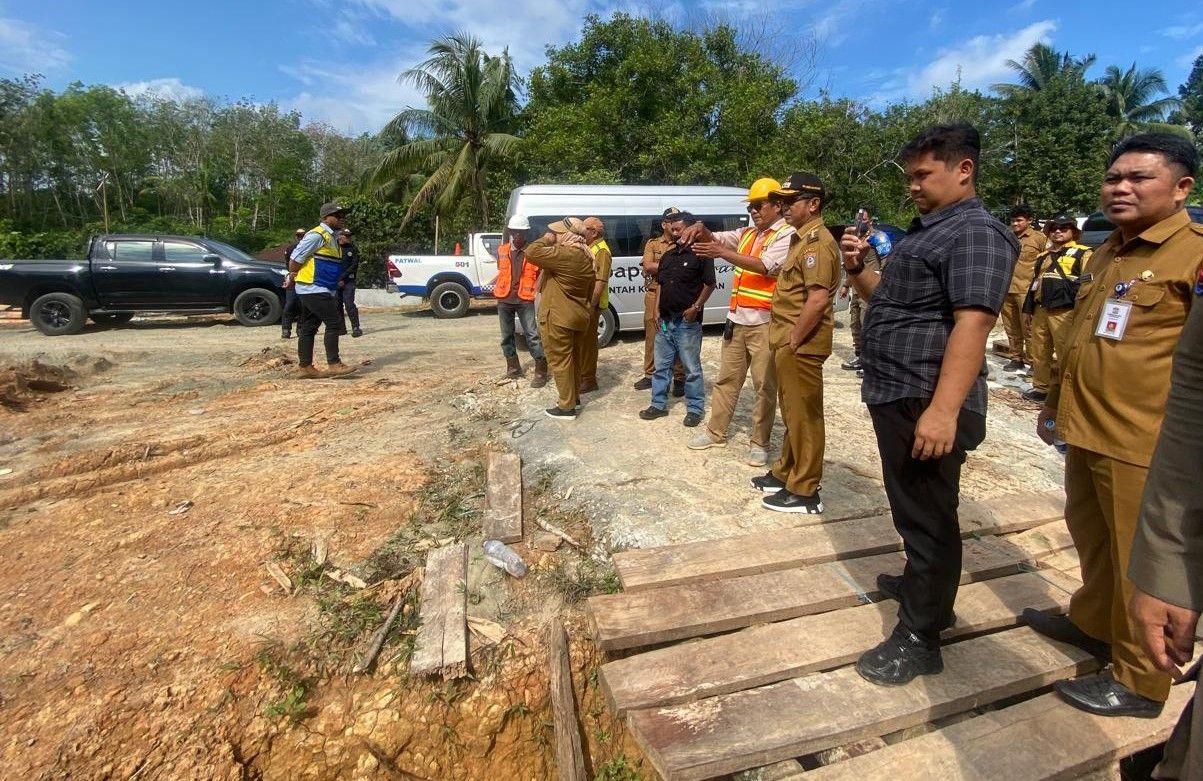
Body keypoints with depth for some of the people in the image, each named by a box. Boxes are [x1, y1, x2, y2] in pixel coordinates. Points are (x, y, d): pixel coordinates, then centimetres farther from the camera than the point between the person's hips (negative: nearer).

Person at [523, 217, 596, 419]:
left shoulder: (563, 254, -20)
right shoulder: (586, 257, 10)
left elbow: (531, 252, -24)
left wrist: (547, 238, -8)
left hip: (558, 318, -9)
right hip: (579, 316, 9)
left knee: (560, 361, 0)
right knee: (573, 358, 20)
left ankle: (567, 407, 5)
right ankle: (574, 396, 33)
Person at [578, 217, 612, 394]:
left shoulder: (601, 250, -13)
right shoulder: (588, 247, 17)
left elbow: (601, 281, -20)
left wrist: (592, 304, -24)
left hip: (591, 303, -10)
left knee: (588, 340, -4)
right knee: (581, 339, 16)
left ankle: (588, 380, 3)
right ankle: (581, 374, 28)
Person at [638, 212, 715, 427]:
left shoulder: (700, 254, -7)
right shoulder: (667, 256, 14)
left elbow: (710, 284, -9)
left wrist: (696, 307, -15)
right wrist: (657, 310, 8)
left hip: (687, 321, -7)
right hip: (664, 320, 7)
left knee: (691, 368, 2)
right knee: (661, 365, 13)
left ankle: (694, 409, 12)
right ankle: (659, 405, 24)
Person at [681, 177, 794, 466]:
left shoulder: (787, 235, -8)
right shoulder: (747, 233, 16)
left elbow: (764, 266, -22)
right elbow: (716, 239, 17)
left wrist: (722, 252, -26)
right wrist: (701, 229, -7)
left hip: (763, 322, -7)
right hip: (736, 320, 7)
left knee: (763, 385, 1)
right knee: (727, 378, 13)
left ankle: (759, 442, 11)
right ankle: (716, 432, 24)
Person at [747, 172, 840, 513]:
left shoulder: (817, 242, -15)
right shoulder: (802, 238, 17)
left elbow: (818, 300, -25)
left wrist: (793, 341, -19)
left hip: (800, 345, -10)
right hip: (788, 342, 10)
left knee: (804, 416, -3)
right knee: (792, 413, 18)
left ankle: (805, 492, 7)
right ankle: (785, 473, 31)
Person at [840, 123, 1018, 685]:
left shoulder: (975, 233, -13)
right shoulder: (924, 229, 18)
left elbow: (972, 323, -24)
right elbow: (886, 299, 25)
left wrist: (943, 410, -31)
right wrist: (858, 269, 4)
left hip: (926, 403, -10)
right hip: (896, 397, 10)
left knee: (927, 514, -1)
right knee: (910, 506, 22)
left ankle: (919, 639, 11)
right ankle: (922, 585, 42)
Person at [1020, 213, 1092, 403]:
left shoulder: (1083, 253, 1)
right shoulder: (1043, 256, 22)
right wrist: (1028, 309, 19)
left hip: (1064, 311, -7)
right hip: (1040, 310, 7)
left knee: (1066, 353, -4)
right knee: (1039, 351, 12)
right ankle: (1041, 387, 23)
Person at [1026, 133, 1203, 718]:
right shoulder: (1104, 254, 14)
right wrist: (1054, 403, 23)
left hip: (1147, 444, -7)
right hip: (1086, 430, 8)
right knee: (1091, 537, 21)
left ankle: (1140, 681, 22)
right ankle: (1092, 622, 42)